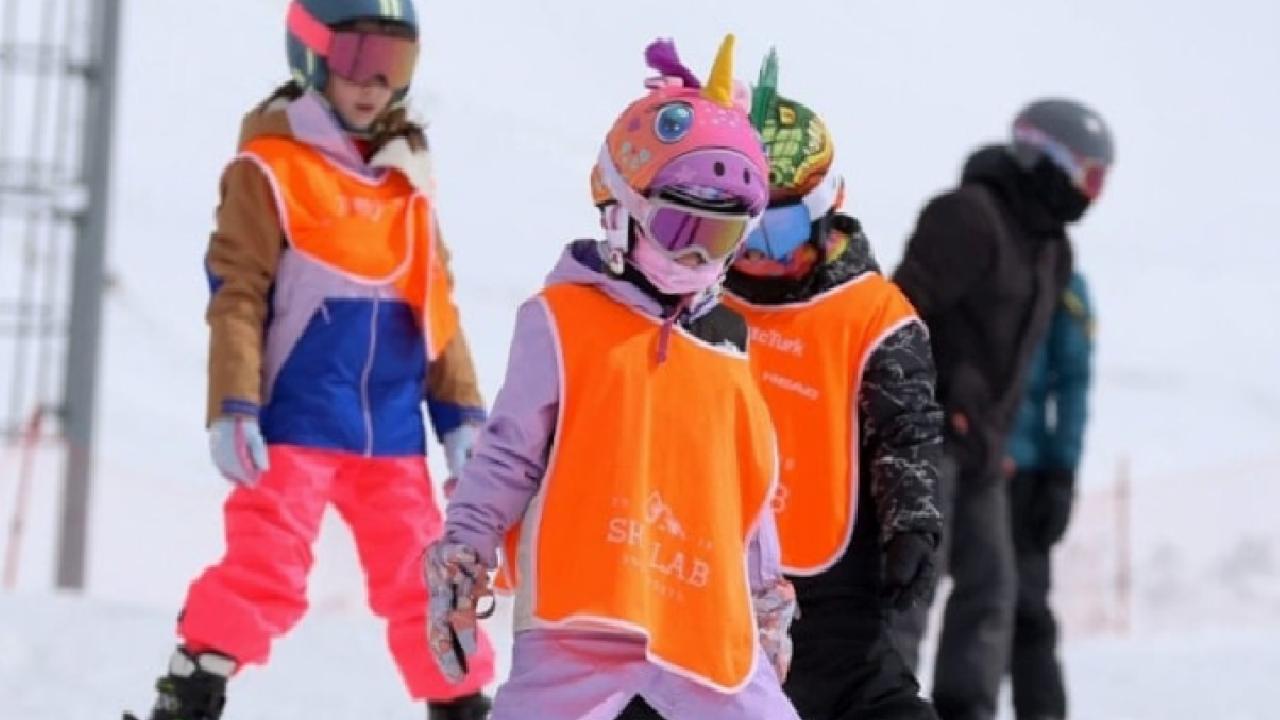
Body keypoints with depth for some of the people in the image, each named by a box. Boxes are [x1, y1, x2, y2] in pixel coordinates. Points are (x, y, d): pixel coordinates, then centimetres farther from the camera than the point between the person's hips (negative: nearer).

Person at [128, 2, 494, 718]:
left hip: (393, 430, 5)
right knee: (265, 568, -13)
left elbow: (436, 302, 16)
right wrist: (233, 411, -14)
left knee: (425, 577, 11)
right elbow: (237, 296, -7)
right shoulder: (271, 168, -4)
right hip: (296, 422, -5)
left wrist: (461, 412, 13)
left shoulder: (408, 175, 13)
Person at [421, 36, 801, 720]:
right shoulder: (563, 320, -2)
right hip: (583, 618, -5)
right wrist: (461, 554, -6)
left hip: (706, 622, 5)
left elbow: (750, 484, 22)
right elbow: (508, 453, 0)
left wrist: (768, 595, 23)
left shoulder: (727, 342, 15)